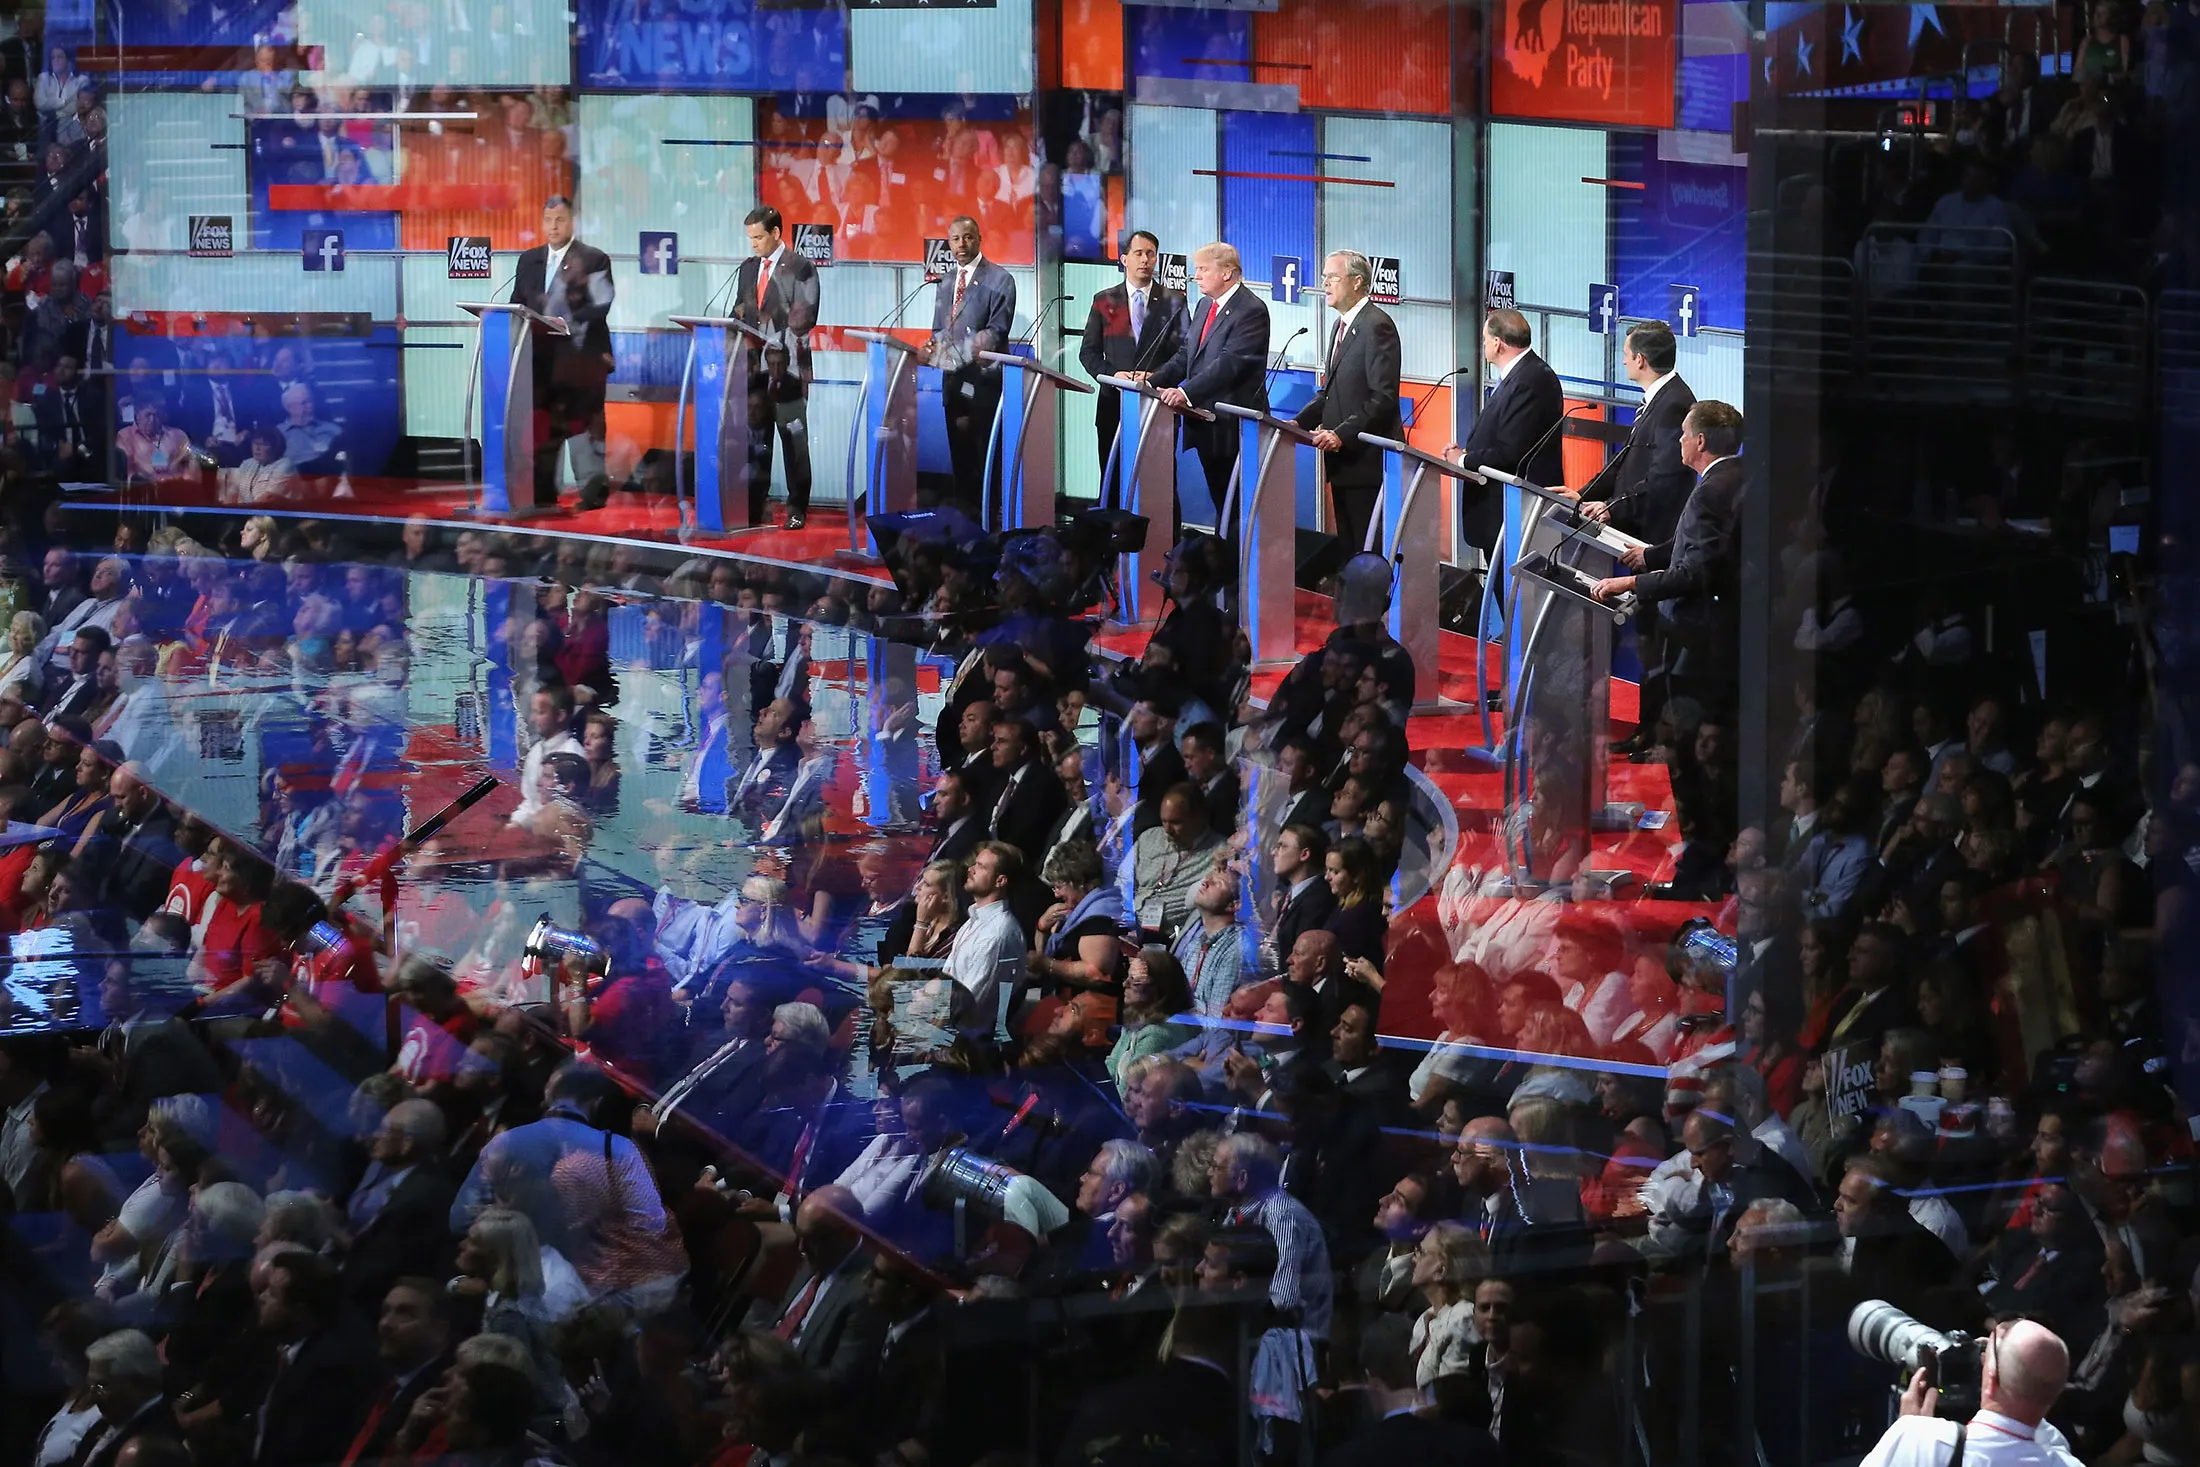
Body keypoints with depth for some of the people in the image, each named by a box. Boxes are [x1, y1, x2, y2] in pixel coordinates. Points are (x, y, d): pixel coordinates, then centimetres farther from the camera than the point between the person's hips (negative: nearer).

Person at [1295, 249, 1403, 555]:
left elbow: (1383, 397, -19)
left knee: (1368, 549, -9)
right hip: (1342, 460, 10)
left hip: (1366, 458, -10)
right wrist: (1300, 423, 7)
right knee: (1348, 545, 10)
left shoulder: (1377, 326, -12)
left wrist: (1343, 434, -24)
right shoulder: (1341, 326, 18)